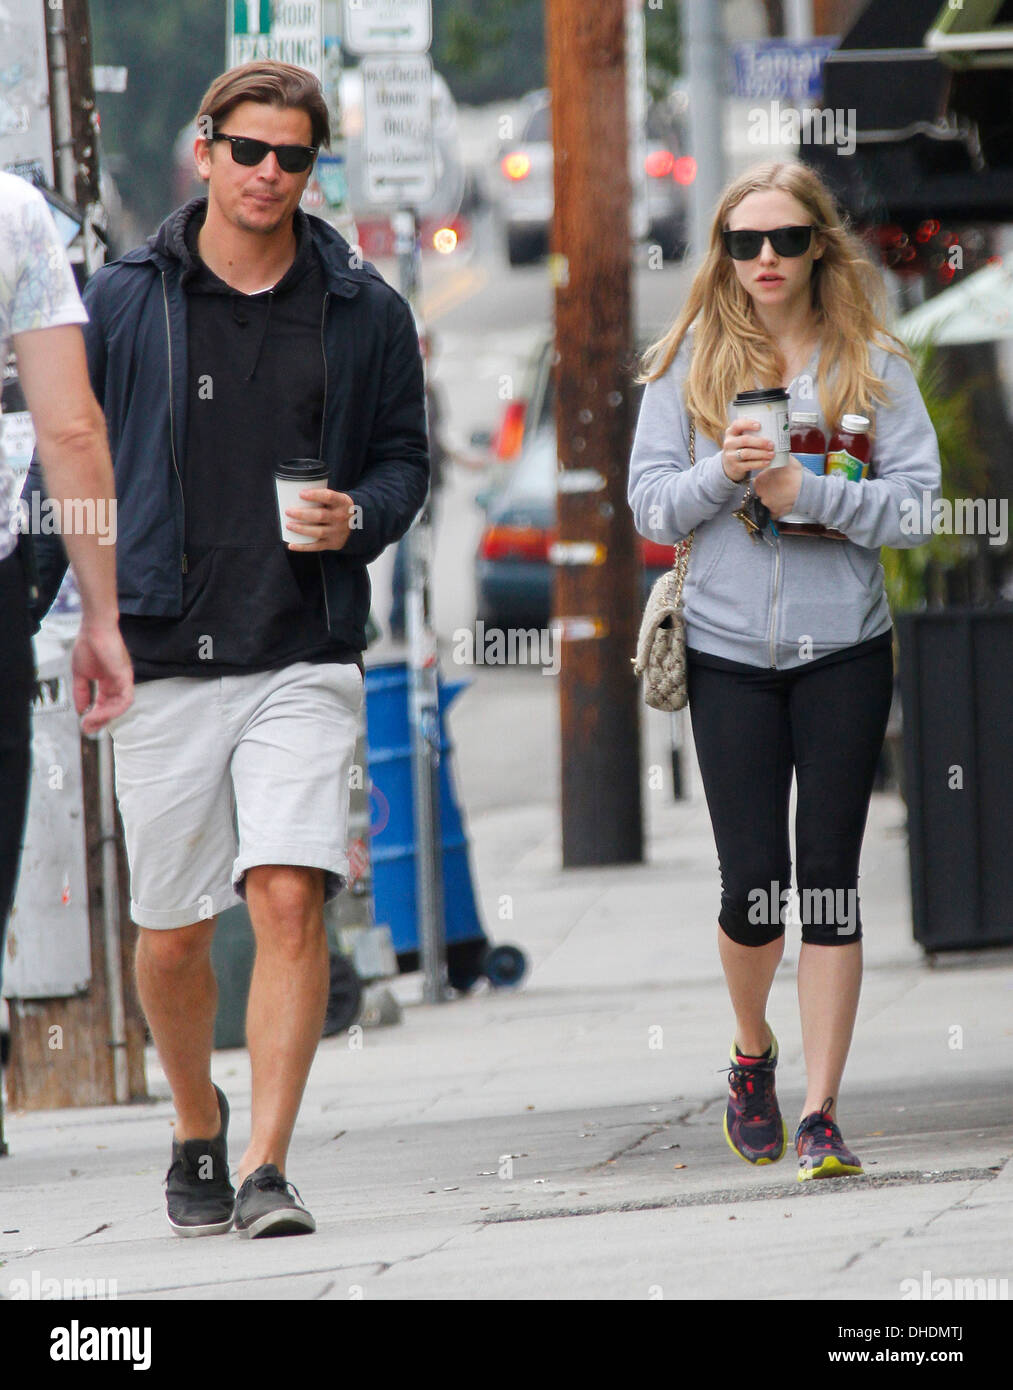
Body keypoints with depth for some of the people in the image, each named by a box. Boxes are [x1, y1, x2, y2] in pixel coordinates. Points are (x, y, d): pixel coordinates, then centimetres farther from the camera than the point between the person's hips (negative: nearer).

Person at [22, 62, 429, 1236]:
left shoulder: (364, 311, 6)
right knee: (171, 931, 7)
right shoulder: (122, 302, 4)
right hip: (165, 657, 1)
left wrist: (362, 516, -7)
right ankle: (196, 1128, 32)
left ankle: (266, 1164, -15)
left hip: (304, 659, -1)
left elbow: (403, 457, 15)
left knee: (290, 899, -17)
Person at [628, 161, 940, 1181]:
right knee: (753, 889, -3)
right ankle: (751, 1051, 27)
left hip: (844, 648, 0)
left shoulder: (869, 361, 3)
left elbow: (917, 502, -4)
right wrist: (723, 473, -16)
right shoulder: (690, 362, 5)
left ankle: (820, 1113, 1)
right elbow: (651, 505, 3)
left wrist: (805, 490, -16)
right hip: (729, 651, 0)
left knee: (829, 884, -3)